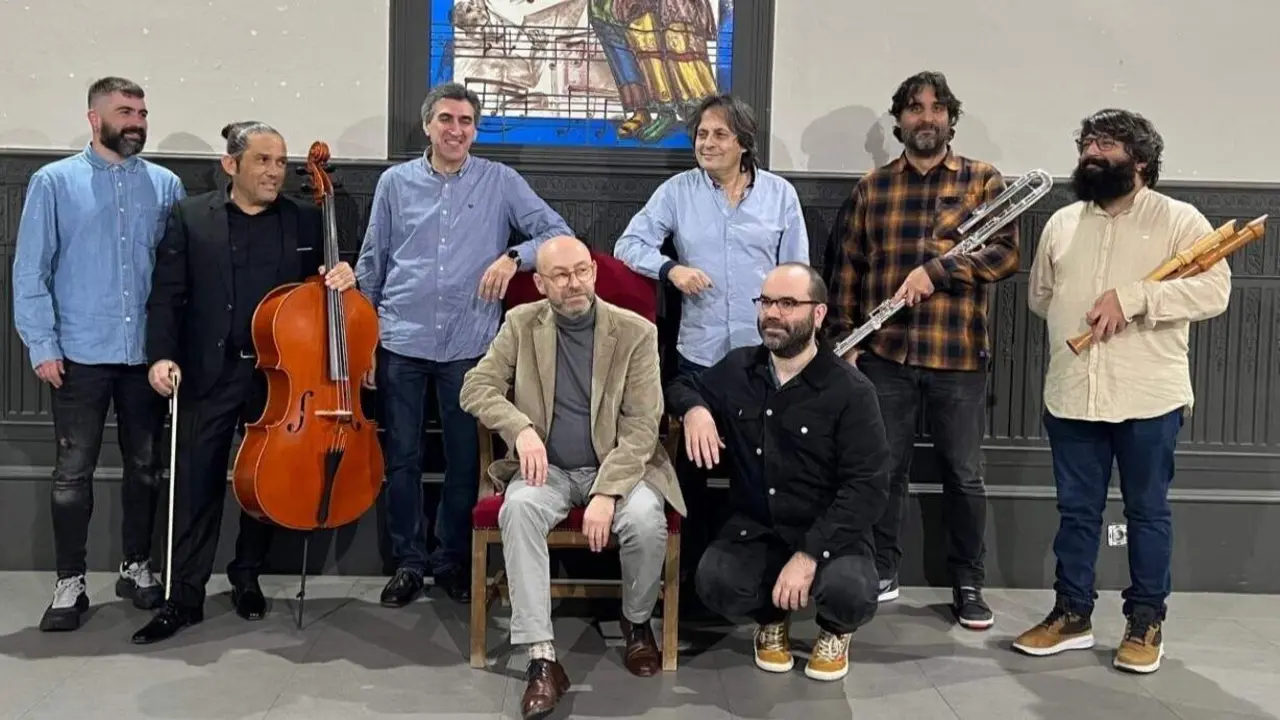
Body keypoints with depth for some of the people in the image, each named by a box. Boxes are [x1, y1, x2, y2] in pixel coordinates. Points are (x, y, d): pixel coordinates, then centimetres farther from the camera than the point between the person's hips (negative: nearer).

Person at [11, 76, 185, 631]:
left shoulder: (166, 185, 4)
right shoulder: (54, 181, 0)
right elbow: (30, 271, -2)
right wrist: (42, 346, -8)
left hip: (148, 354, 2)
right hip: (81, 354, -2)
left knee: (145, 468, 11)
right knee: (73, 473, 4)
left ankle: (137, 567, 26)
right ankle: (70, 583, 15)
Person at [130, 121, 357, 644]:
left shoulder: (306, 222, 6)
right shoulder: (190, 217, 3)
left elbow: (324, 290, 14)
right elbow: (167, 295, -1)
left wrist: (343, 278, -9)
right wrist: (162, 355, -13)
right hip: (209, 374, -1)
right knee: (197, 485, 1)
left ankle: (247, 577, 30)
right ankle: (186, 595, 11)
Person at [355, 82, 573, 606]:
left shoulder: (500, 182, 2)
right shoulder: (395, 182, 6)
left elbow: (558, 232, 0)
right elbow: (372, 265, 10)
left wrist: (514, 257, -17)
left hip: (469, 344, -1)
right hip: (402, 342, 1)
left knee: (465, 460, 7)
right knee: (402, 459, 6)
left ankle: (452, 560, 25)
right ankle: (408, 562, 21)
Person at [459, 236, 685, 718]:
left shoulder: (636, 332, -7)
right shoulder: (521, 324, 1)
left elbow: (642, 425, -11)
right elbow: (476, 387, -1)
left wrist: (606, 492, -23)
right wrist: (520, 428, -20)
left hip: (617, 466, -1)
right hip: (548, 467, 1)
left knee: (646, 519, -31)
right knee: (518, 509, -31)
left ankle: (636, 621, 2)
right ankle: (541, 659, -28)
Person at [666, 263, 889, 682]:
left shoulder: (851, 390, -11)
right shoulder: (738, 369, 3)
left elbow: (868, 486, -15)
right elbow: (681, 385, 22)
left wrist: (809, 554, -25)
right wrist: (694, 408, -5)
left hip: (829, 534, -2)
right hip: (755, 529, 3)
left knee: (851, 593, -33)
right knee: (715, 582, -28)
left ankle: (835, 630, 9)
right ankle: (771, 618, 11)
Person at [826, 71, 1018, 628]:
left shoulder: (983, 180, 4)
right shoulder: (872, 186, 9)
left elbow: (1006, 253, -7)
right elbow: (849, 267, 9)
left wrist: (936, 269, -19)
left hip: (958, 354, -1)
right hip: (884, 352, 1)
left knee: (963, 474, 7)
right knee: (885, 468, 9)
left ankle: (969, 585, 20)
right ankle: (881, 573, 24)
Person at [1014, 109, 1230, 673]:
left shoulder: (1178, 219, -3)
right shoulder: (1061, 223, 11)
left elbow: (1214, 290, -14)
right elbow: (1040, 296, 19)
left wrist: (1132, 298, -21)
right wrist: (1081, 318, 3)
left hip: (1149, 397, -4)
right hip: (1071, 395, 4)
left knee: (1147, 512, 8)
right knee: (1075, 510, 11)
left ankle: (1146, 623, 21)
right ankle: (1071, 614, 23)